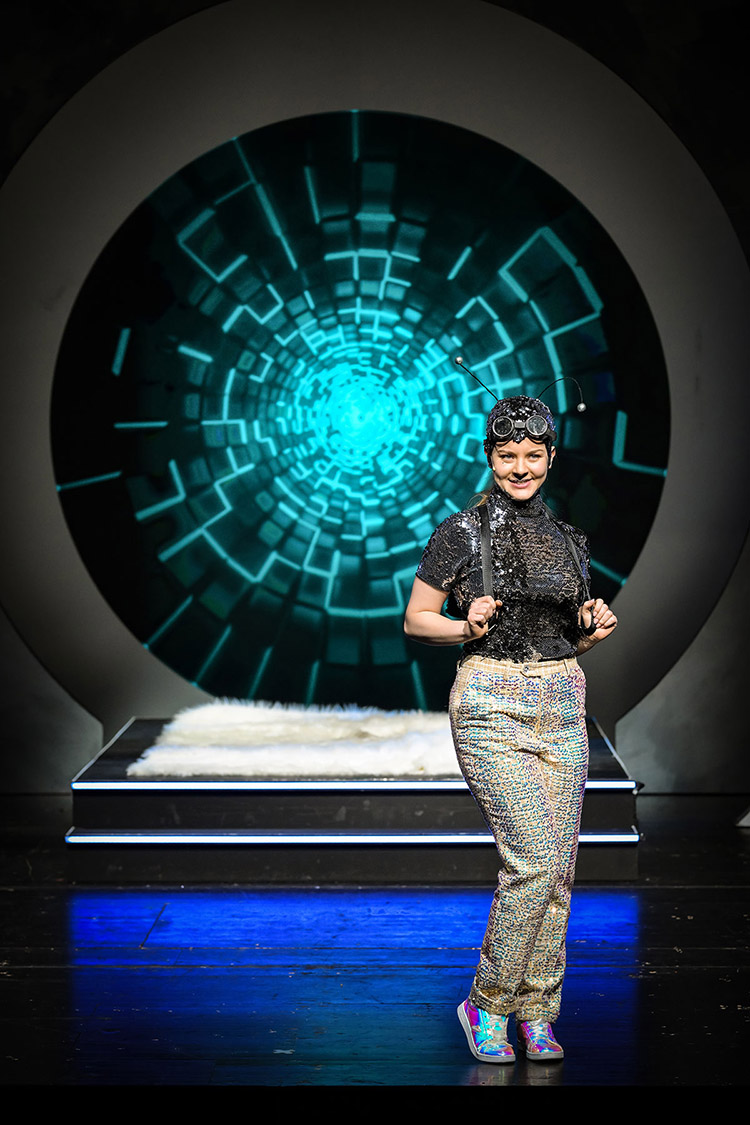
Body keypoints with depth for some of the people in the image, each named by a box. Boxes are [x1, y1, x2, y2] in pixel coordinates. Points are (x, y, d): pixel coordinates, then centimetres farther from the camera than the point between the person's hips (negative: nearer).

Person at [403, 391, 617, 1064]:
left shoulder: (568, 541, 13)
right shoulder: (461, 533, -2)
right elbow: (416, 621, 3)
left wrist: (594, 629, 0)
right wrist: (468, 627, -15)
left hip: (562, 704, 5)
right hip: (492, 704, -5)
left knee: (557, 868, 4)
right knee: (535, 860, -13)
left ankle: (536, 1015, 18)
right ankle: (487, 1003, 5)